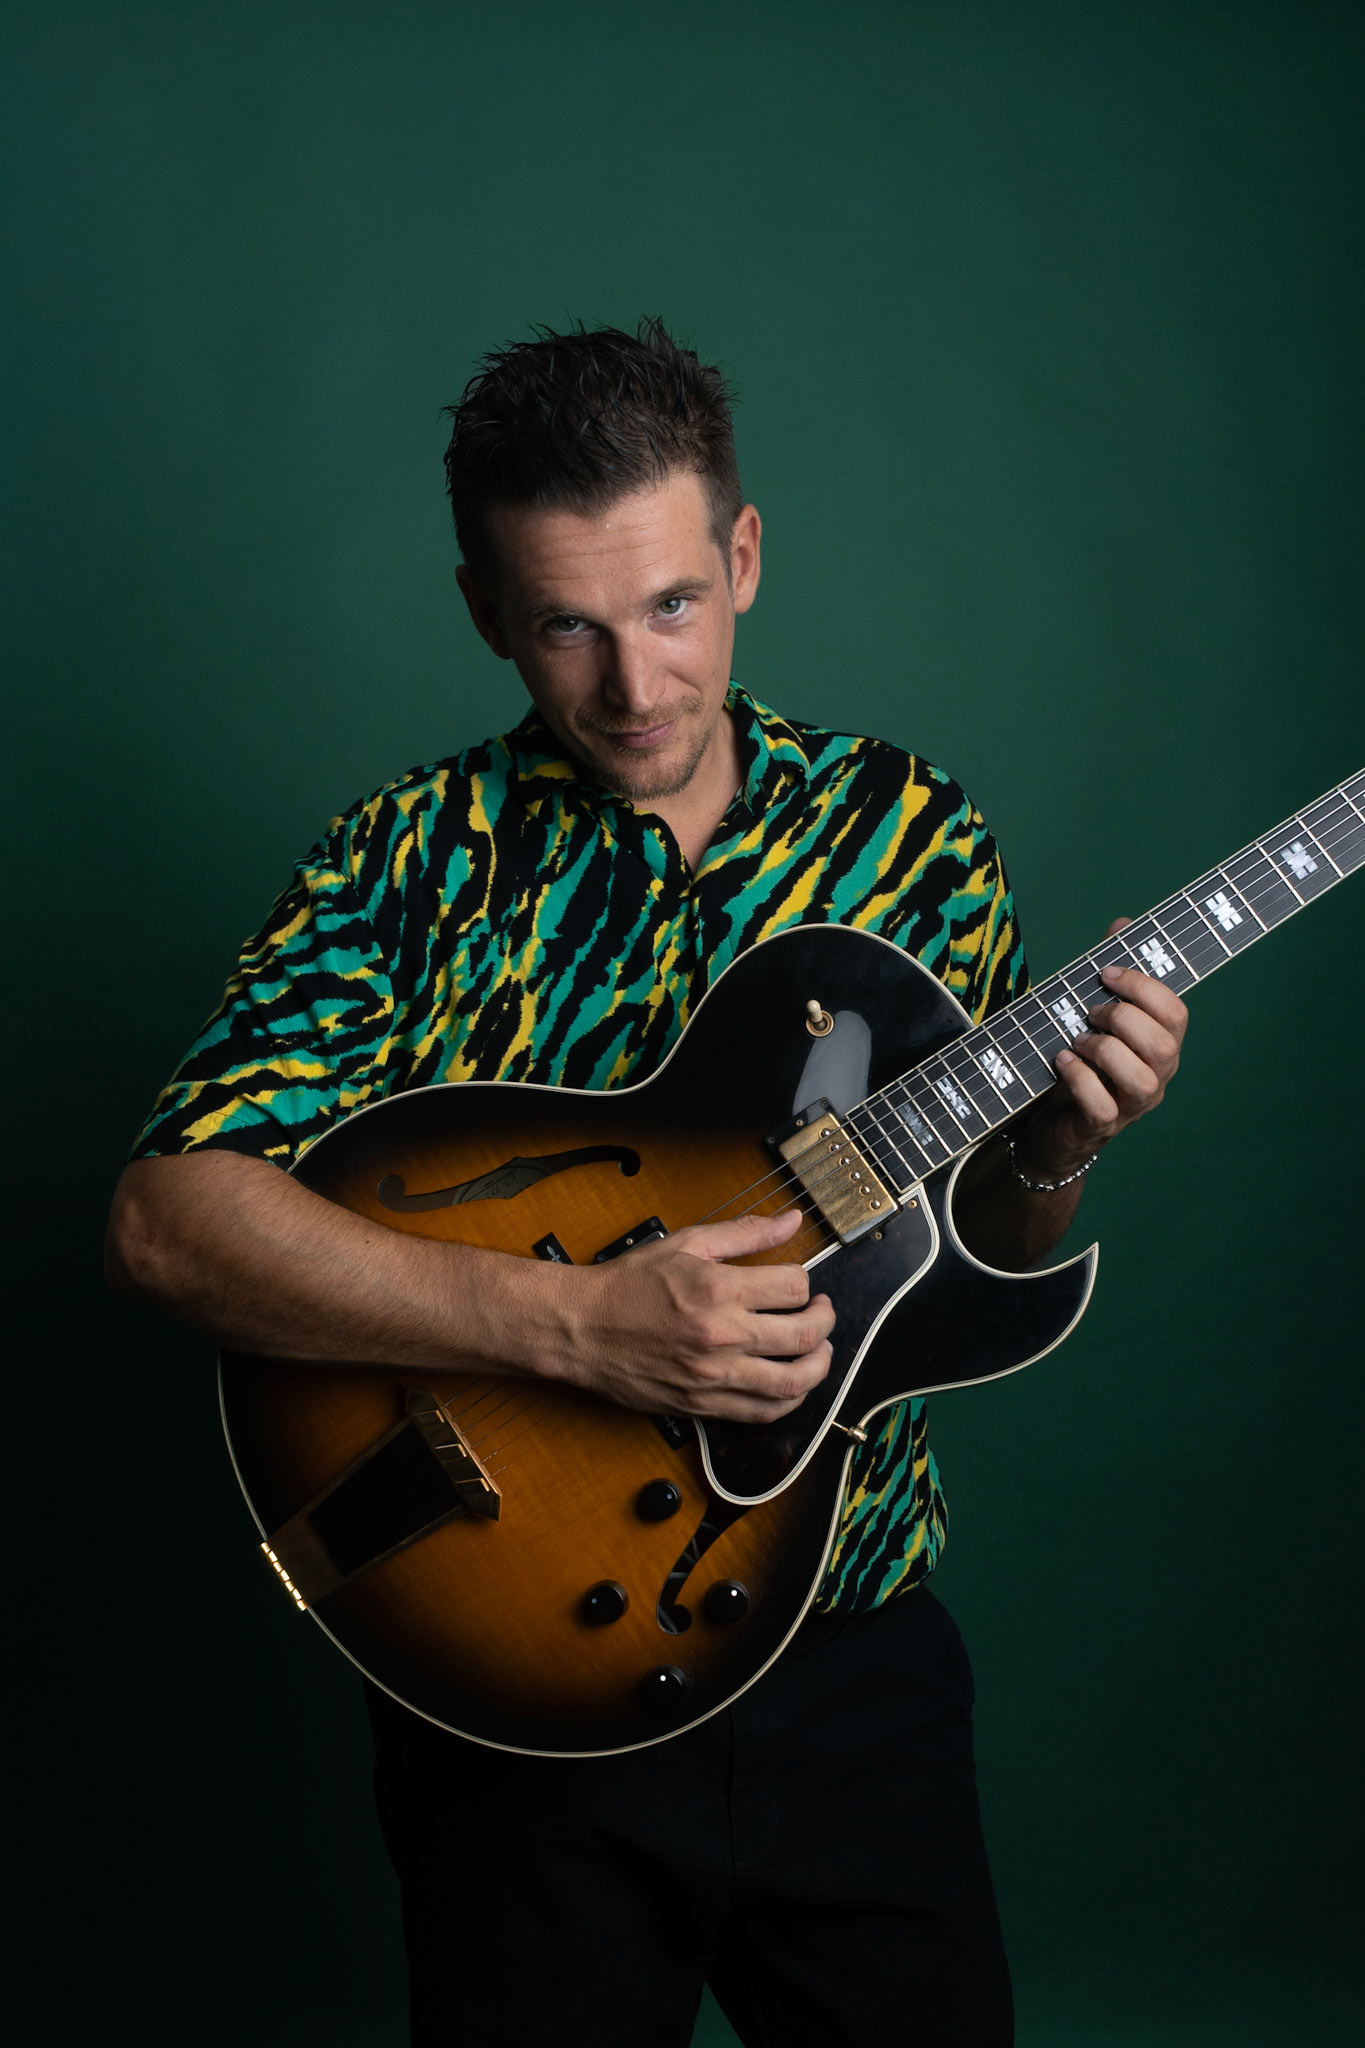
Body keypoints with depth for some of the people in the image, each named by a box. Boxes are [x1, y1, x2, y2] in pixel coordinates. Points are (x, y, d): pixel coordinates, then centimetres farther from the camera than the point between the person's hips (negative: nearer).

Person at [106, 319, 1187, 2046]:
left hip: (855, 1663, 2)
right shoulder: (416, 860, -9)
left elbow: (976, 1269, 9)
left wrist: (1049, 1154, -15)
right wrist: (580, 1327, -28)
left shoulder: (913, 841, 0)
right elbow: (167, 1218, -20)